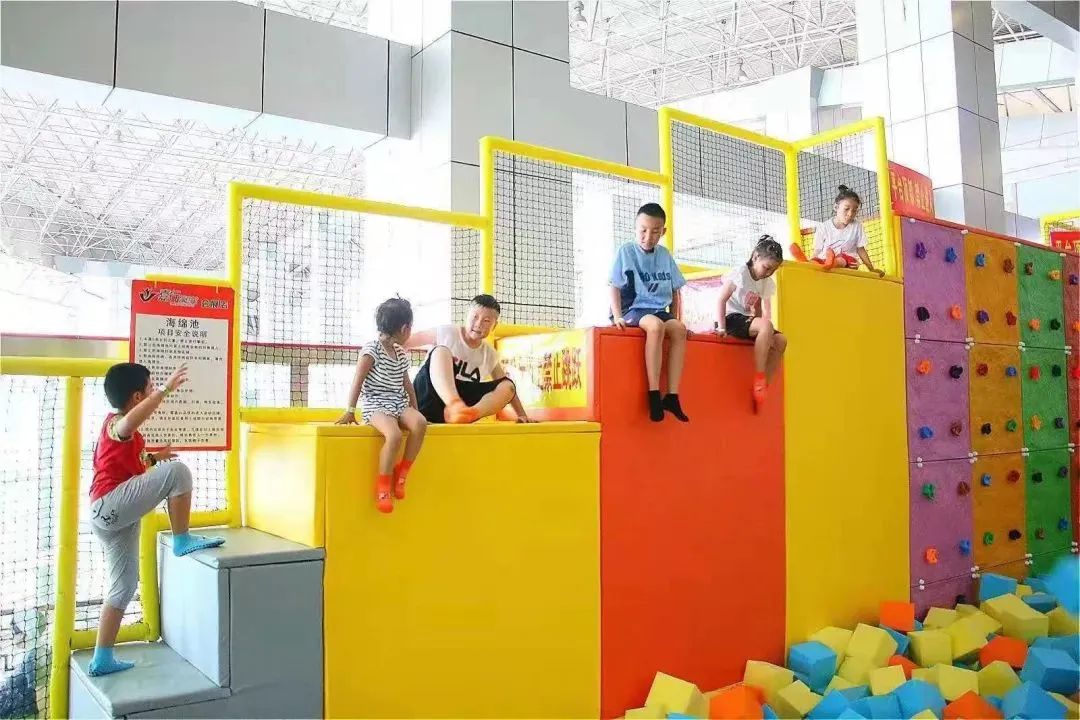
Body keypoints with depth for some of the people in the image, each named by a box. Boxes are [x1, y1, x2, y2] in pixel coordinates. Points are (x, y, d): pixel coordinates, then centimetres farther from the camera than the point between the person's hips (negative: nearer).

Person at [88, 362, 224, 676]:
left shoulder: (117, 426, 22)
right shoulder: (117, 423, -10)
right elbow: (131, 422, -38)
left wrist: (152, 458, 25)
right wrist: (166, 389, -41)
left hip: (109, 514, 10)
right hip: (111, 505, -10)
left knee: (123, 586, 13)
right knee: (177, 472, -22)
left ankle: (102, 659, 20)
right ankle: (182, 540, -13)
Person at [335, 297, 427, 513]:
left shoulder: (401, 354, 19)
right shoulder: (371, 350, -3)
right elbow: (358, 381, -7)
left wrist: (414, 410, 19)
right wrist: (350, 411, -13)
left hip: (398, 404, 6)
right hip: (375, 405, -6)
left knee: (420, 423, -27)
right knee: (394, 435, -35)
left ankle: (401, 472, -11)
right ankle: (383, 484, -18)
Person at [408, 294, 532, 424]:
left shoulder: (490, 355, 11)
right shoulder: (446, 333, -1)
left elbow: (507, 389, 16)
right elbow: (406, 341, 2)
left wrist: (522, 415, 6)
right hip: (428, 398, -4)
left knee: (507, 386, -11)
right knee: (441, 351, -26)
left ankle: (471, 413, -43)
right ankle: (455, 404, -55)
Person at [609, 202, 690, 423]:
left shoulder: (665, 255, 10)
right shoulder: (626, 251, -2)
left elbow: (675, 291, 15)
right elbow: (615, 287, -6)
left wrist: (675, 319, 7)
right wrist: (617, 316, -18)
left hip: (659, 310, 5)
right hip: (634, 310, -5)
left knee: (679, 329, -27)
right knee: (656, 325, -36)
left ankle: (672, 396, -27)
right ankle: (654, 395, -35)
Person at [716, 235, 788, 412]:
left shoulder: (768, 283, 10)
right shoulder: (740, 273, -10)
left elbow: (766, 311, 7)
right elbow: (722, 300, -11)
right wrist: (721, 327, -18)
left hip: (749, 321, 8)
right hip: (732, 318, -7)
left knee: (780, 341, -13)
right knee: (766, 326, -33)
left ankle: (763, 386, -10)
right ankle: (759, 379, -29)